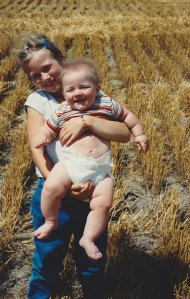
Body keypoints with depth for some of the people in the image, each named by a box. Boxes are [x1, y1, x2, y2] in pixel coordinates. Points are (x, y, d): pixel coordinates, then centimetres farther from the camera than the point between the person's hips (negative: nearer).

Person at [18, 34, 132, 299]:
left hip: (94, 192, 1)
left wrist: (86, 120, -25)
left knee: (93, 265, 17)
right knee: (47, 264, 12)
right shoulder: (37, 101, -2)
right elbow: (37, 149, -13)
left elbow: (125, 134, -11)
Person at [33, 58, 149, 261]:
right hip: (70, 162, -1)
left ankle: (88, 238, 9)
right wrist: (42, 137, -10)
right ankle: (50, 221, 2)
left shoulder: (107, 105, 9)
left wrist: (139, 134, 20)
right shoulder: (61, 112, 8)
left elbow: (127, 116, 22)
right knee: (52, 187, -26)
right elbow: (49, 129, 13)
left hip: (101, 168, 1)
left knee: (103, 203, -13)